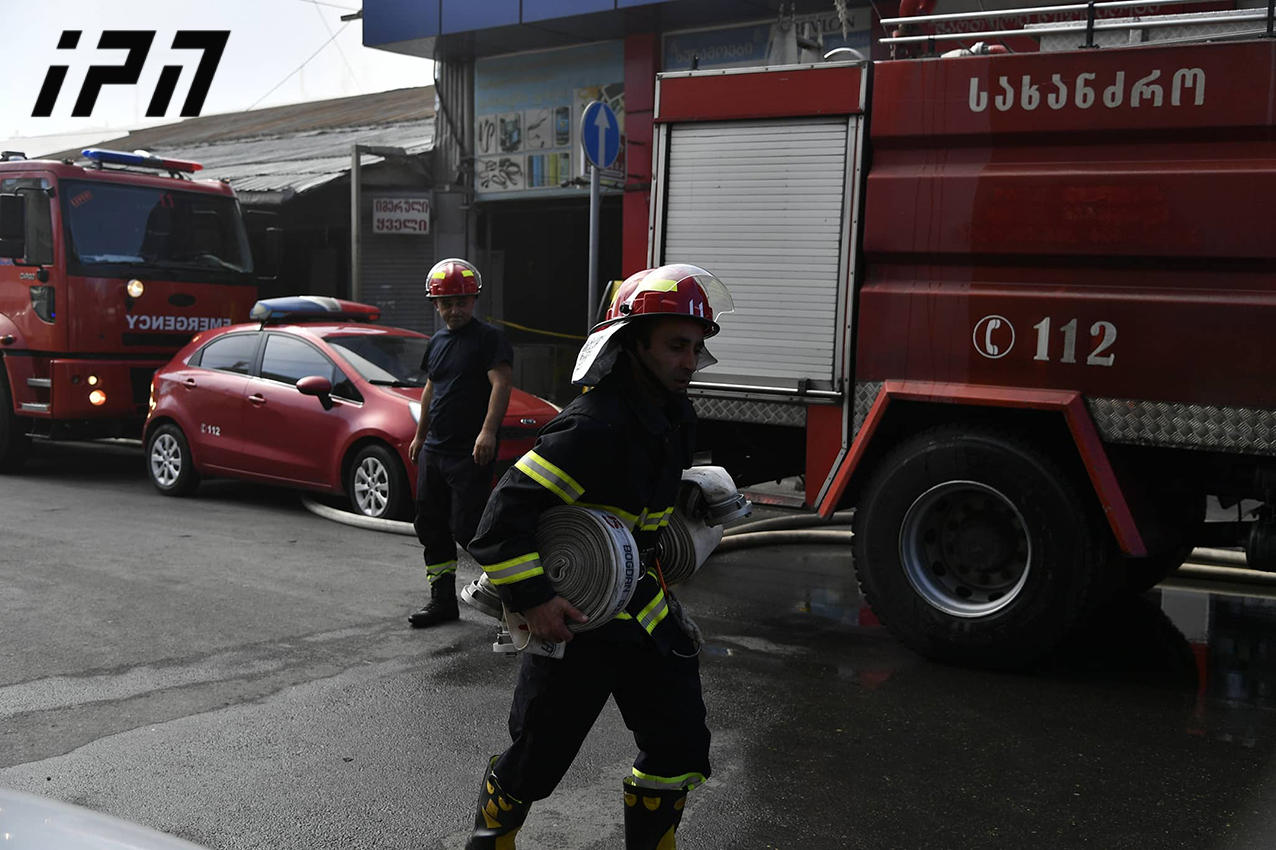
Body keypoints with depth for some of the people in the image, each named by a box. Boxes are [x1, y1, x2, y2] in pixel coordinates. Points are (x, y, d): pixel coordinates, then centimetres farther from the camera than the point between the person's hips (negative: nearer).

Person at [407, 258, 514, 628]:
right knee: (432, 527, 11)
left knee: (466, 528, -12)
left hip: (471, 453, -8)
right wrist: (420, 435, 29)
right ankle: (442, 600, 22)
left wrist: (488, 432, -29)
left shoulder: (489, 337, -7)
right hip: (434, 451, 8)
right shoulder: (437, 342, 16)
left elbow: (501, 384, -18)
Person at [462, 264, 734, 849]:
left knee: (679, 746, 10)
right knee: (536, 760, 6)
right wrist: (531, 598, -30)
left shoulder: (675, 416, 4)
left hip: (643, 604, 8)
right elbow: (509, 508, -27)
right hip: (574, 615, -8)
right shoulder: (594, 427, -25)